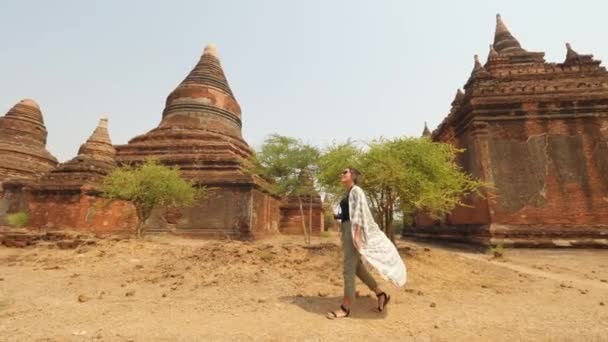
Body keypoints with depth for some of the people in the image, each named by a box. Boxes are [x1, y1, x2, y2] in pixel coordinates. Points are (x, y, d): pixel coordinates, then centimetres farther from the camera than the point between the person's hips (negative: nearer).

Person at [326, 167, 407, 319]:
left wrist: (357, 234, -24)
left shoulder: (356, 190, -8)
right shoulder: (348, 193, 19)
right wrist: (344, 238, 23)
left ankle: (345, 308, 7)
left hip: (354, 230, -10)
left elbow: (359, 213, -17)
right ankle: (381, 294, 27)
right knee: (357, 268, 14)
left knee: (348, 269, -4)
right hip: (348, 230, 10)